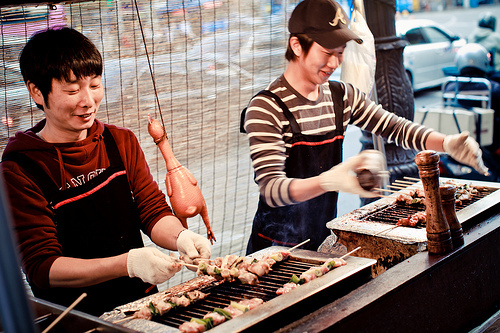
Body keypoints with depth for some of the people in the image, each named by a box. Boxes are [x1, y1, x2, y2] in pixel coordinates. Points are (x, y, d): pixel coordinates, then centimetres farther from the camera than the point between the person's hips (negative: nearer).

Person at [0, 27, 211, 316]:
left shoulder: (122, 142, 11)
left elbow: (154, 210, 9)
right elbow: (42, 269, -12)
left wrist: (181, 237, -15)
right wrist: (128, 264, -26)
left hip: (143, 303, 6)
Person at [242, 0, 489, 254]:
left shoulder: (341, 96, 5)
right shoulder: (266, 109, -16)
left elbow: (395, 128, 11)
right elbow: (271, 190, -25)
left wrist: (447, 143, -7)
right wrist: (331, 180, -42)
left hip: (324, 241, 5)